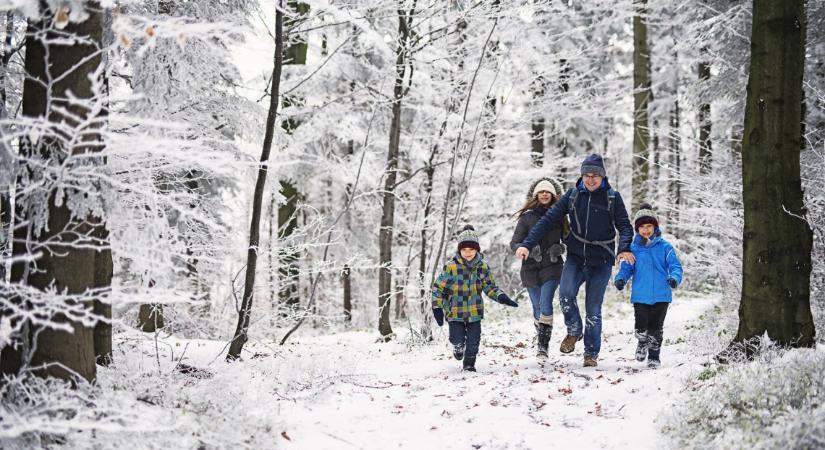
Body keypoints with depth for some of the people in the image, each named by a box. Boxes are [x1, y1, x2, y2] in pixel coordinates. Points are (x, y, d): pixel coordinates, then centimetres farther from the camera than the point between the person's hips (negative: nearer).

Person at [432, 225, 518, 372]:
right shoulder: (451, 267, -13)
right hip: (455, 311, -2)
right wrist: (437, 307, -11)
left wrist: (501, 297, -9)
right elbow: (438, 287, -6)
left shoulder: (482, 267, -2)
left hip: (475, 311, 3)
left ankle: (470, 362, 30)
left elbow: (490, 287, 8)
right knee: (458, 340, -1)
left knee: (473, 341, 6)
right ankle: (458, 348, 35)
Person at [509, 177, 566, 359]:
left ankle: (543, 344, -17)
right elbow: (514, 243, -2)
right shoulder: (527, 217, 1)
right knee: (537, 307, 10)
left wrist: (559, 248, -11)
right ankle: (540, 340, 30)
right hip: (530, 269, 1)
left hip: (552, 267, -1)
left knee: (545, 304, -17)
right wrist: (528, 249, -22)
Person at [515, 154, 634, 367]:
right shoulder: (573, 195, 1)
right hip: (575, 256, 1)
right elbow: (549, 219, -1)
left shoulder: (612, 197, -3)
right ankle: (574, 331, 6)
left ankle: (591, 354, 14)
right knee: (565, 295, -21)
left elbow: (624, 226, -2)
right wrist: (527, 244, -10)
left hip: (601, 261, -1)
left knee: (593, 310, 0)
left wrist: (624, 249, -23)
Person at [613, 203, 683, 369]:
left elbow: (675, 265, -4)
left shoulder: (664, 246, 0)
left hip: (661, 295, -1)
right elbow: (626, 268, 5)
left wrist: (674, 277, -25)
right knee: (641, 327, -2)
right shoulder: (633, 248, 3)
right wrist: (620, 279, -16)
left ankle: (654, 355, 26)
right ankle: (642, 343, 32)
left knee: (655, 328, 6)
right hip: (640, 296, 1)